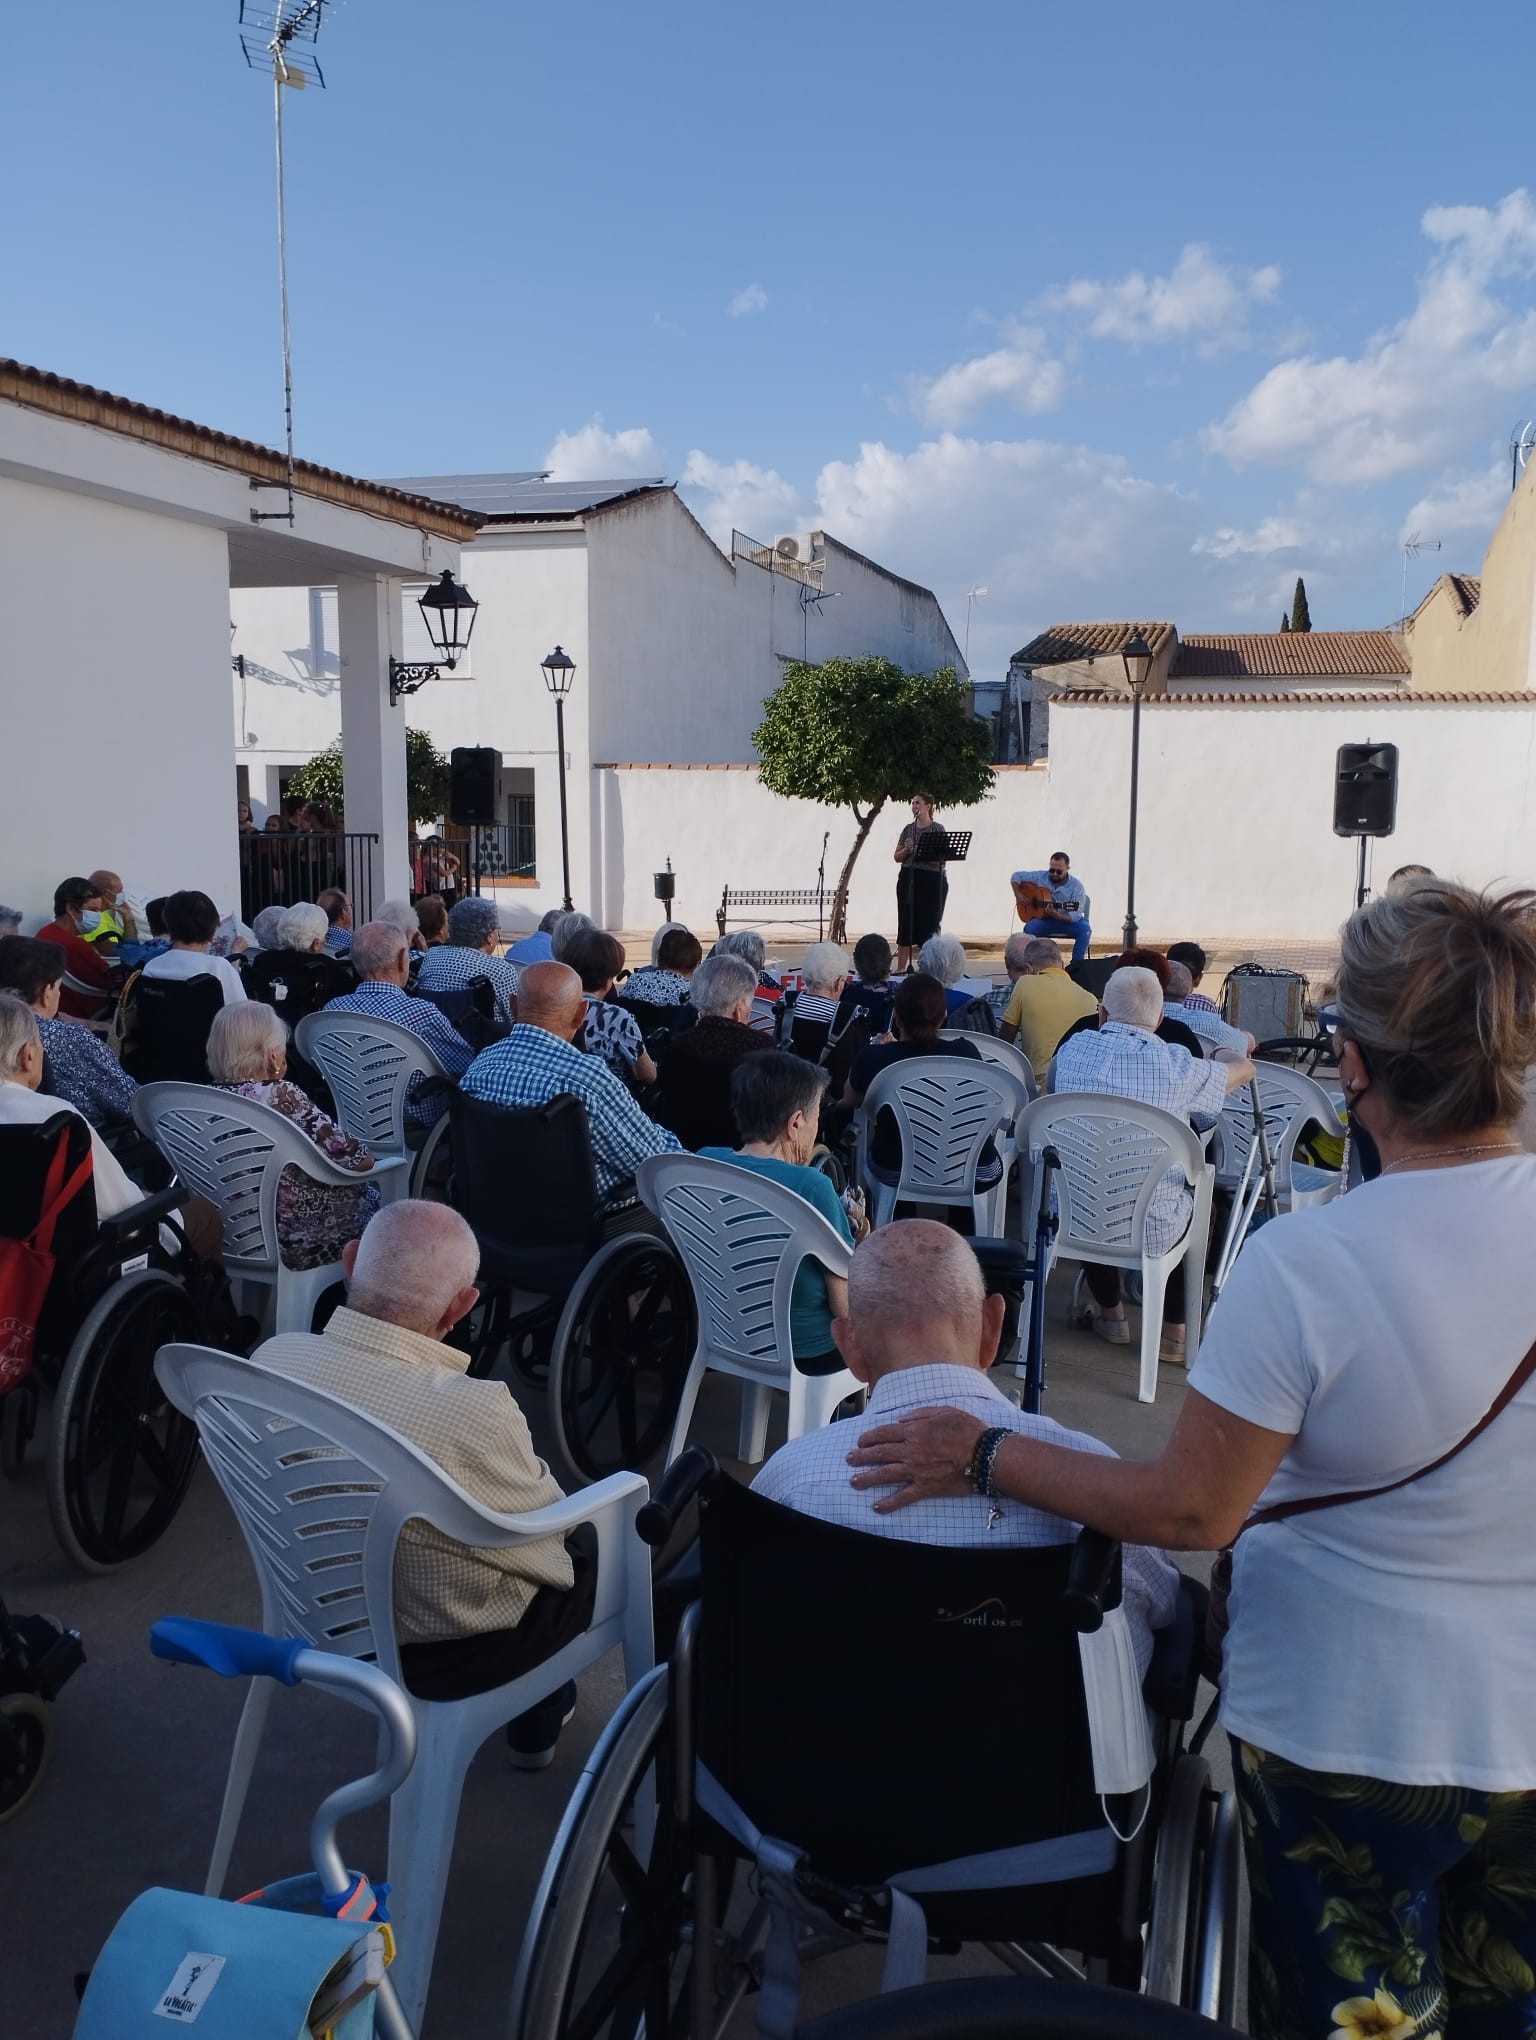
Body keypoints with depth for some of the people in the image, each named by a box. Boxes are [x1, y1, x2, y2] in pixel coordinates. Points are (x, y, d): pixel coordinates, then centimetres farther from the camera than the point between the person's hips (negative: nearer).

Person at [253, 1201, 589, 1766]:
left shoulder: (271, 1358, -20)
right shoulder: (471, 1413, -37)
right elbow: (545, 1552, -16)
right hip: (443, 1654, -5)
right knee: (601, 1539, 21)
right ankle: (539, 1717, 40)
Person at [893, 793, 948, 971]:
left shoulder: (938, 829, -1)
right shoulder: (908, 829, 12)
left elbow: (941, 858, -8)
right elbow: (897, 857, 12)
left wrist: (923, 852, -22)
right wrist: (906, 850, -8)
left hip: (932, 881, -4)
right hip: (909, 879, 4)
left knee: (929, 926, -1)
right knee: (906, 926, 3)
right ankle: (901, 968, 8)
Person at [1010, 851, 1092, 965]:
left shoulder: (1076, 886, -14)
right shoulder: (1040, 877, -5)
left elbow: (1075, 916, -23)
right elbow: (1016, 876, 5)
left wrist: (1057, 915, -42)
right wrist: (1018, 896, -9)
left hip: (1067, 921, -2)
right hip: (1044, 919, 2)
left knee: (1084, 930, -32)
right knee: (1029, 928, -30)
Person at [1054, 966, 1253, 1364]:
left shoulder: (1073, 1049, -6)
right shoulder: (1179, 1066, -12)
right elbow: (1244, 1069, 8)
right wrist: (1226, 1052, 32)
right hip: (1152, 1230, -2)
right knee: (1193, 1195, 31)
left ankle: (1110, 1313, 41)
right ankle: (1173, 1332, 32)